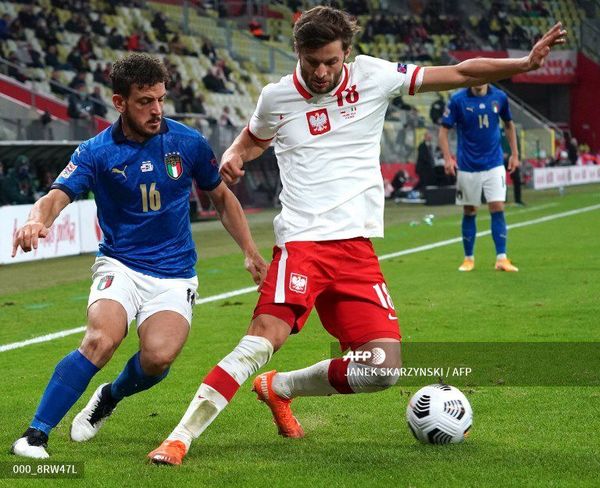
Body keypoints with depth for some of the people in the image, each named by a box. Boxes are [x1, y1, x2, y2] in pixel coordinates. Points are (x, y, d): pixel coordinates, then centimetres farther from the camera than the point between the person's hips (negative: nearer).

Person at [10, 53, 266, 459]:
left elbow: (223, 197, 14)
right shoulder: (96, 152, -7)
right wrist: (38, 221, -46)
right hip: (120, 266, -1)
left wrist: (251, 253, 7)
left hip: (175, 275, 1)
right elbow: (57, 196, -22)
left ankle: (112, 396, 10)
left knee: (158, 356, -25)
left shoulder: (189, 143, -1)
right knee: (102, 338, -30)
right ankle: (36, 434, -21)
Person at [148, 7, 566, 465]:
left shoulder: (372, 76, 3)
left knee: (384, 369, -5)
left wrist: (525, 62, -4)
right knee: (265, 338, -25)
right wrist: (232, 158, 4)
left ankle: (280, 388, 18)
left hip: (358, 249, 3)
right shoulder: (277, 97, 4)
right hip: (302, 242, -3)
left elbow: (461, 73, 5)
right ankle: (180, 438, -20)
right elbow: (252, 140, 26)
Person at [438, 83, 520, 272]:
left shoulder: (499, 97, 0)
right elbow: (444, 129, -4)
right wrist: (447, 158, -15)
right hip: (467, 167, -1)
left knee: (497, 208, -8)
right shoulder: (458, 100, -8)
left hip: (494, 165, 1)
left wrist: (514, 154, 12)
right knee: (469, 212, 7)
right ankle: (469, 258, 19)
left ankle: (501, 258, -5)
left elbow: (509, 124, 15)